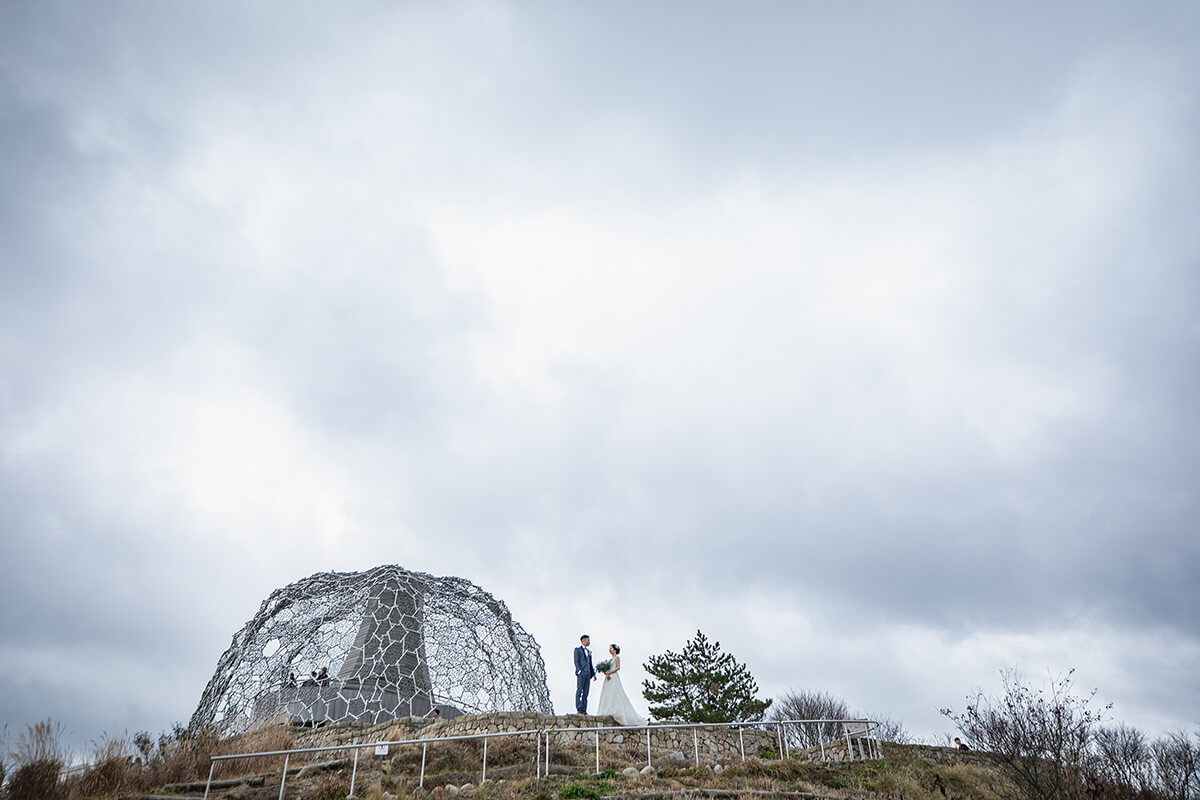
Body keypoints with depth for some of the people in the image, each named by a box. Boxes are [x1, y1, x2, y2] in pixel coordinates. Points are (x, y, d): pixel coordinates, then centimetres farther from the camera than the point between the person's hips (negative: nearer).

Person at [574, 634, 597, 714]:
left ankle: (584, 710, 1)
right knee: (579, 691, -10)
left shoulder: (589, 651, 25)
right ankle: (579, 709, -13)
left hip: (588, 673, 6)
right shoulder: (577, 649, 6)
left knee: (586, 692, 2)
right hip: (581, 673, -6)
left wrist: (593, 674, 13)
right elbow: (576, 661, -4)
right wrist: (579, 671, -17)